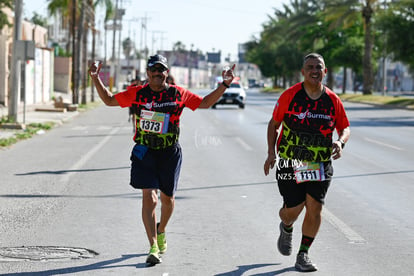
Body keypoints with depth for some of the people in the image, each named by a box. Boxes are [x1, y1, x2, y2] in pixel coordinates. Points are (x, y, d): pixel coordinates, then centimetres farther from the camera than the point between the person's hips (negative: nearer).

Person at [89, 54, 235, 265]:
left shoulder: (178, 94, 0)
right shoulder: (137, 94, -1)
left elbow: (205, 103, 10)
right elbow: (109, 100, 8)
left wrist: (225, 85, 1)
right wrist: (96, 79, -2)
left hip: (170, 153, 2)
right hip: (144, 152, -1)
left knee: (167, 198, 14)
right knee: (149, 197, -13)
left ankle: (161, 231, 44)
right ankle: (153, 247, -10)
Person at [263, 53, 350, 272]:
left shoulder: (333, 100, 0)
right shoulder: (290, 96, -7)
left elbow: (345, 127, 10)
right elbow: (274, 124, 3)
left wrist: (340, 141, -13)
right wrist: (271, 153, -6)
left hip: (320, 164, 2)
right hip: (290, 162, -2)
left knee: (315, 208, -6)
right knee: (293, 209, -4)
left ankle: (303, 254, 11)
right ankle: (286, 229, 36)